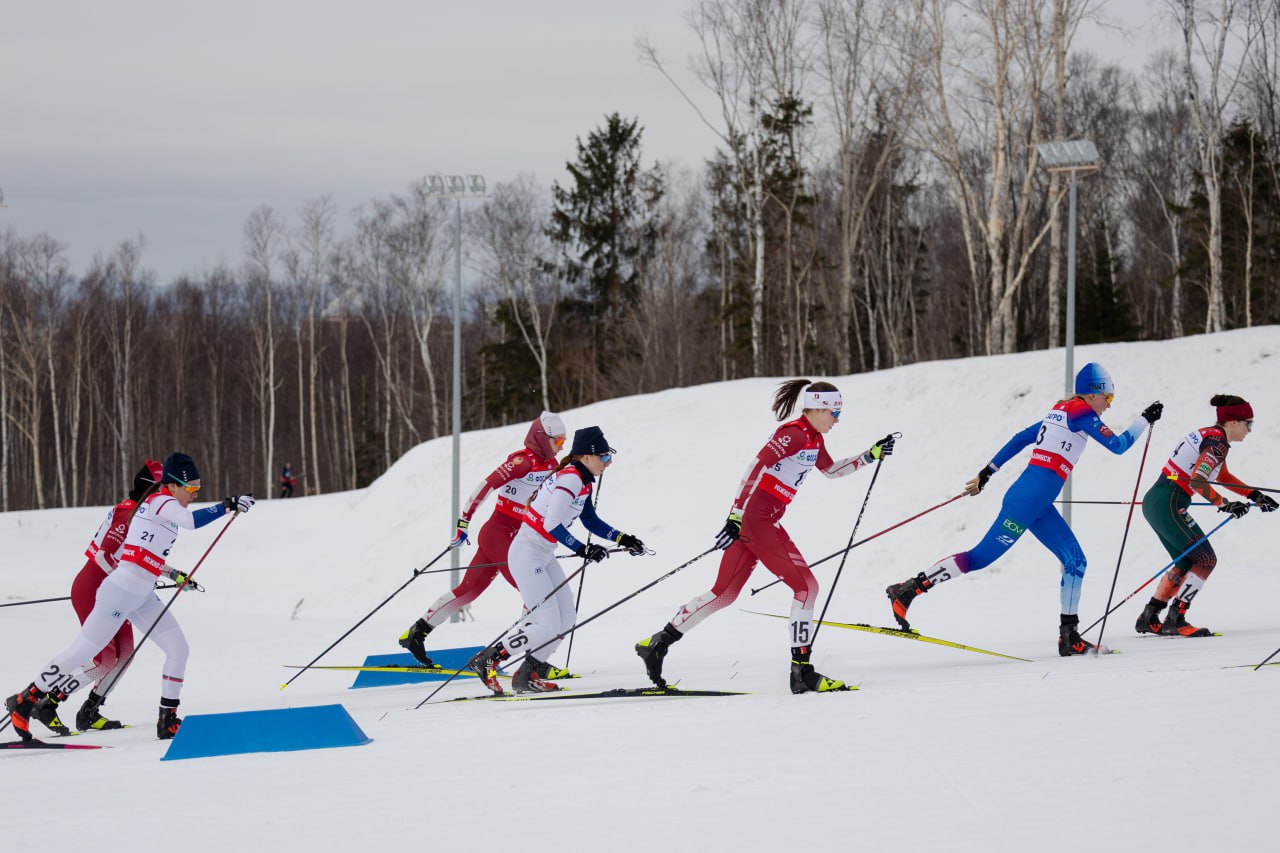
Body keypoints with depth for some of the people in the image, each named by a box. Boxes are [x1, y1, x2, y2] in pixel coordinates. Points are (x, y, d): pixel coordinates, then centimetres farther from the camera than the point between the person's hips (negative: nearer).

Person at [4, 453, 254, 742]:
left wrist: (174, 574, 29)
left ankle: (168, 721, 5)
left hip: (142, 597, 10)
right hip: (121, 591, -10)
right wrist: (228, 506, -32)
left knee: (178, 650, 1)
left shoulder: (159, 504, 16)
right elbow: (192, 520, -33)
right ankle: (24, 701, 10)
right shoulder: (162, 502, -12)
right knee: (82, 653, -2)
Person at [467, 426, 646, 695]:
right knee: (547, 624, -12)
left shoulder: (582, 481, 10)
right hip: (527, 553, -10)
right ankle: (487, 659, -1)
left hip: (545, 556, 10)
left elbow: (591, 521, 20)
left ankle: (527, 676, 13)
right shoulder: (570, 478, -21)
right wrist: (583, 550, -23)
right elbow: (552, 525, -26)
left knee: (566, 619, 5)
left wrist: (623, 539, 10)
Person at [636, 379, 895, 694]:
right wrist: (736, 516, -29)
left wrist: (871, 455, 26)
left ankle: (657, 643, 16)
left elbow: (831, 470, 34)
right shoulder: (794, 434, -14)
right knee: (806, 586, -10)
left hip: (764, 521, 10)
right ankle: (802, 672, -11)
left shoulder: (813, 439, 16)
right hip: (754, 516, -10)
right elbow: (756, 467, -23)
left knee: (725, 594, 12)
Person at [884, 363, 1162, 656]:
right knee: (981, 557, -9)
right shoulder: (1082, 413, -6)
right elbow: (1118, 445, -7)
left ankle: (1069, 635, 4)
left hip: (1040, 507, 10)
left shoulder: (1059, 412, 20)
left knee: (1075, 561, 6)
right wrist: (1145, 420, 4)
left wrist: (988, 472, 28)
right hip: (1028, 500, -10)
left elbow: (1019, 439, 24)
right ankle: (907, 590, -8)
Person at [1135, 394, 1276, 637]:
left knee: (1188, 562, 19)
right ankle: (1175, 621, -6)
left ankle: (1149, 619, 20)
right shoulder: (1218, 442, -14)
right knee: (1206, 560, -4)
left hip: (1154, 501, 10)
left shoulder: (1210, 435, 17)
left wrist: (1255, 496, 27)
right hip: (1169, 505, -10)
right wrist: (1225, 505, -18)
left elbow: (1223, 476, 31)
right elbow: (1197, 480, -25)